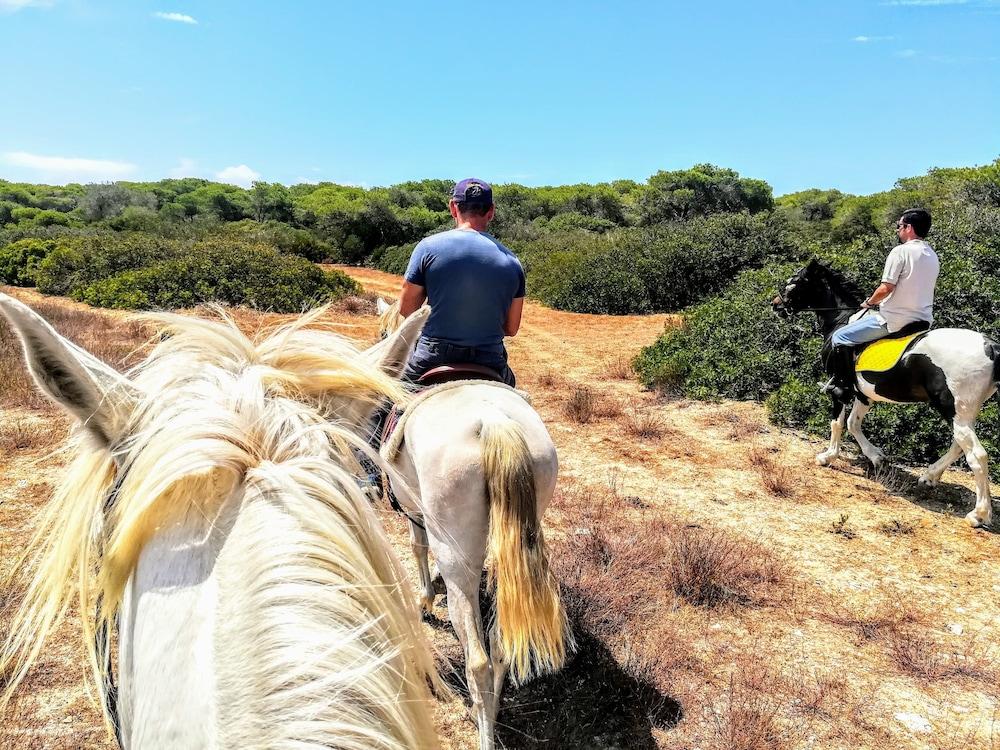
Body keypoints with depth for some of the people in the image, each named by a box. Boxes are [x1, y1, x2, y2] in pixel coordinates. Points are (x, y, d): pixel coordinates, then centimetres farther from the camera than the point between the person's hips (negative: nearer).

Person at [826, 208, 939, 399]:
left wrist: (869, 302, 0)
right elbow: (917, 288, 17)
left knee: (840, 337, 1)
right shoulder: (933, 255, 12)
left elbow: (886, 288, -19)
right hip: (924, 320, 9)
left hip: (894, 320, -9)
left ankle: (845, 384, -1)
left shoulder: (901, 251, -13)